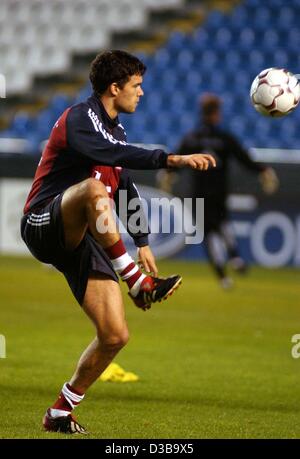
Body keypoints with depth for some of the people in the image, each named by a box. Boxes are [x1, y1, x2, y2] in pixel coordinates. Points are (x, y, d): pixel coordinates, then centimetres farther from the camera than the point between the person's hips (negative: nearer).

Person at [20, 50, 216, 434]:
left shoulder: (115, 130, 19)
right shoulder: (79, 118, -9)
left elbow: (126, 187, 30)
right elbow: (112, 154, -29)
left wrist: (142, 242, 26)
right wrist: (171, 160, -37)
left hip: (82, 242, 8)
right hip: (43, 225, -8)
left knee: (115, 336, -5)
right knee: (94, 189, -40)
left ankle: (60, 413, 11)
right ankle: (138, 283, -37)